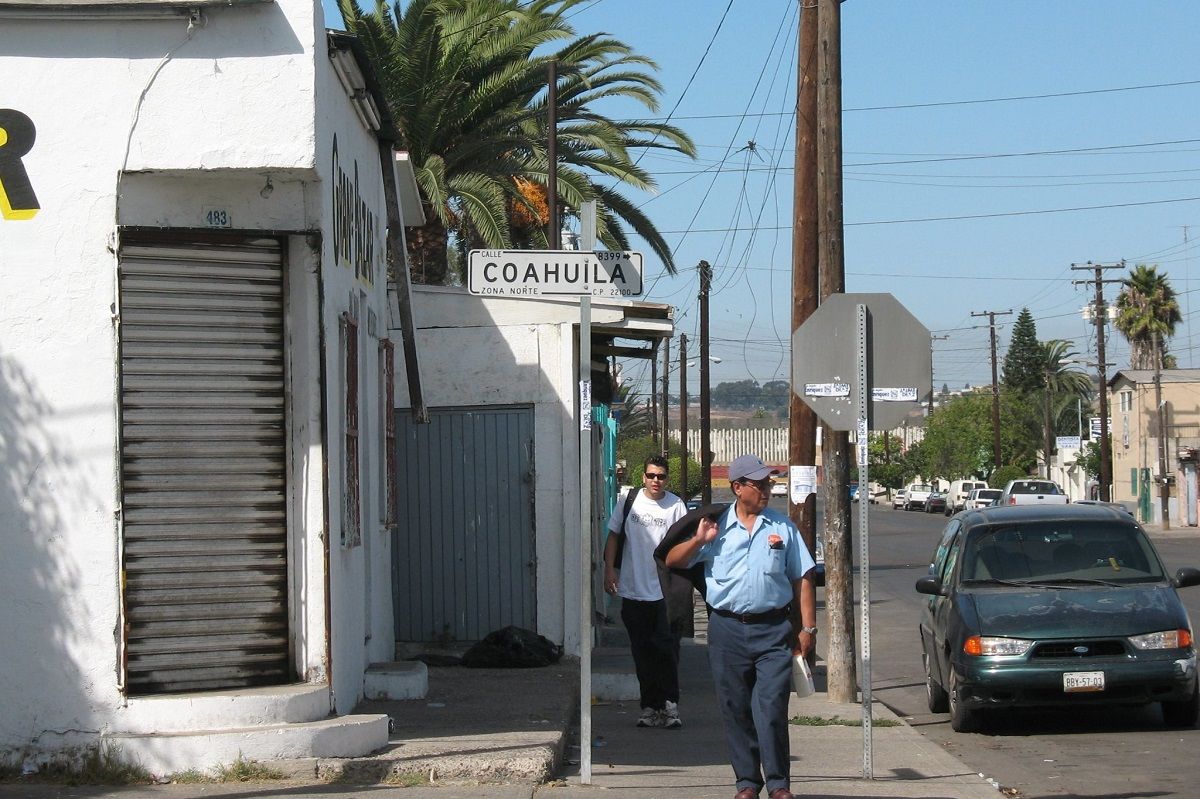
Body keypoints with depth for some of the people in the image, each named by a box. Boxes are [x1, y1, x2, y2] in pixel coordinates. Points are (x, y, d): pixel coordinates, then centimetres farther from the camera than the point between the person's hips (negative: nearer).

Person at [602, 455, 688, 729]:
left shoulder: (675, 505, -2)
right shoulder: (629, 502, 4)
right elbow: (613, 536, 11)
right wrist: (609, 570, 3)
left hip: (665, 591, -2)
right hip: (633, 590, 2)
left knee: (667, 649, -5)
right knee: (643, 652, 7)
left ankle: (670, 703, 3)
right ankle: (650, 706, 14)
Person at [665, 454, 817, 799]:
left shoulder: (782, 526, 7)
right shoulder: (717, 528, 6)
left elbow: (803, 579, 9)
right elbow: (672, 561, 9)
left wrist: (807, 628, 5)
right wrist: (699, 541, -9)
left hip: (774, 630, -1)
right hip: (728, 630, 1)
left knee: (771, 708, -8)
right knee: (736, 711, 5)